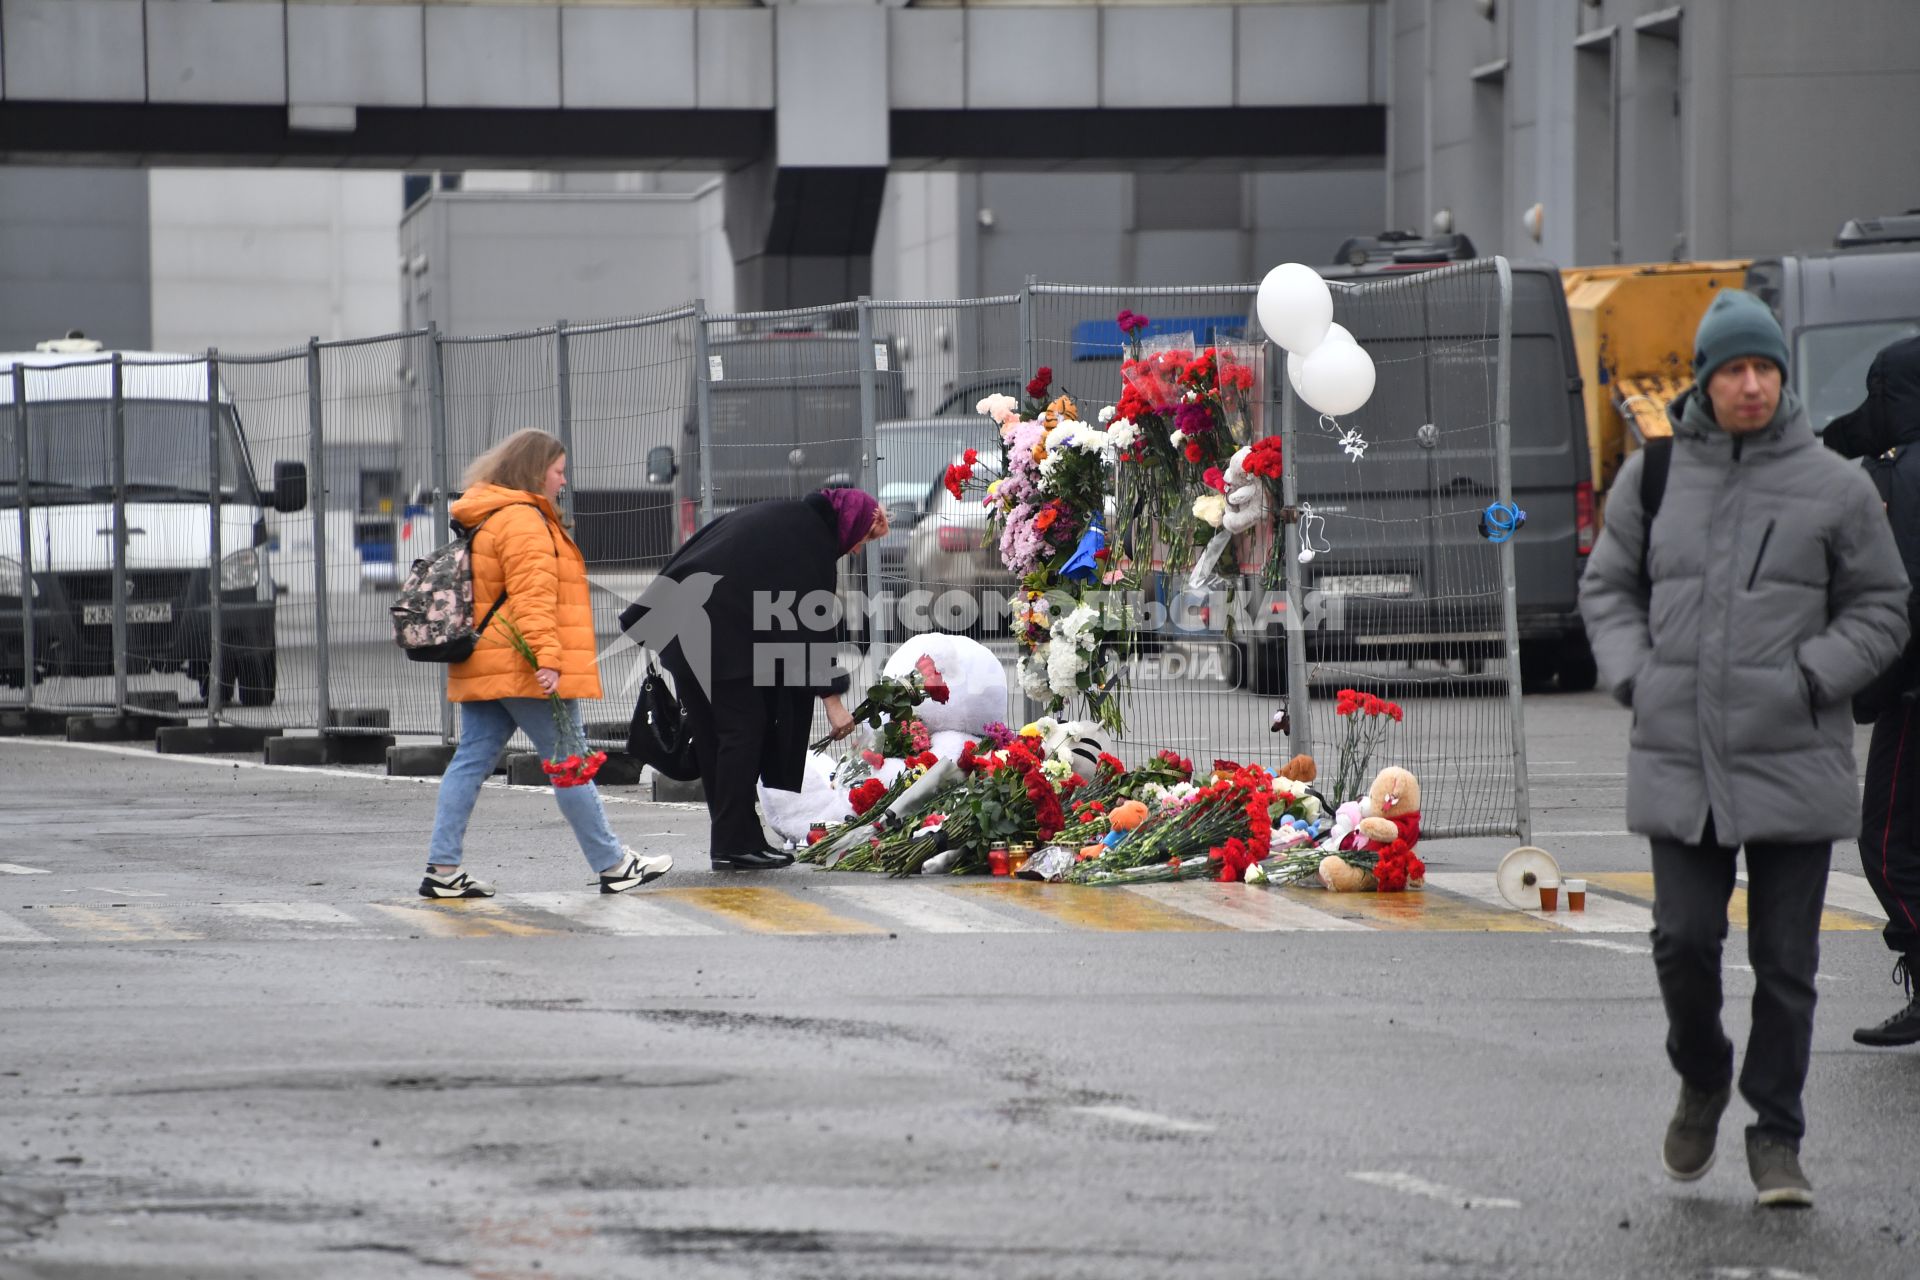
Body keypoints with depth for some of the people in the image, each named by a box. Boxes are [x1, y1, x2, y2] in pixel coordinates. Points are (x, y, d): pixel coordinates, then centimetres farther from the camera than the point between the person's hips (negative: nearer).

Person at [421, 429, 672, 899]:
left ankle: (442, 868, 1)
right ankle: (613, 866, 3)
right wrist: (547, 656, -28)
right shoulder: (522, 520, -13)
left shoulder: (483, 519, 20)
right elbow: (532, 596, -22)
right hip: (524, 669, -10)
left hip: (481, 666, 10)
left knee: (471, 760, 6)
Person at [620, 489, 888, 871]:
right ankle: (734, 845, -3)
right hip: (725, 637, -9)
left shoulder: (781, 516, 20)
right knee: (742, 731, -3)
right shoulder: (813, 543, -6)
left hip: (683, 627, 9)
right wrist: (832, 699, -8)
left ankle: (734, 840, 16)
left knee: (711, 736, 11)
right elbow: (816, 623, -9)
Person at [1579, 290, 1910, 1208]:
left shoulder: (1833, 487, -1)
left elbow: (1880, 611, 4)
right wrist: (1637, 677, -2)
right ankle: (1701, 1082, 26)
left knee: (1785, 960, 1)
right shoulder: (1654, 476, 5)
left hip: (1793, 760, -1)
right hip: (1679, 759, 1)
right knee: (1683, 939, -2)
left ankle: (1775, 1137, 13)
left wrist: (1807, 680, -10)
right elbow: (1608, 588, 14)